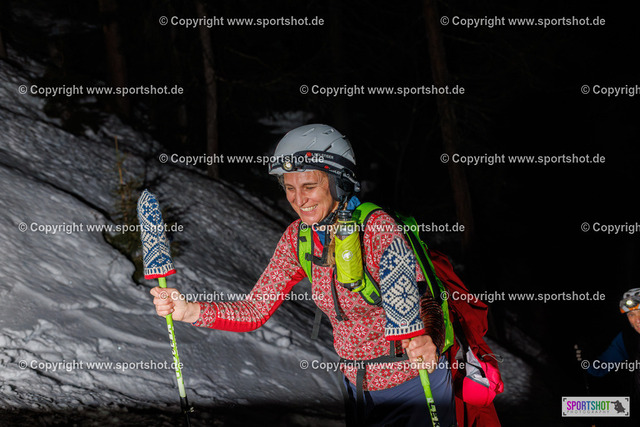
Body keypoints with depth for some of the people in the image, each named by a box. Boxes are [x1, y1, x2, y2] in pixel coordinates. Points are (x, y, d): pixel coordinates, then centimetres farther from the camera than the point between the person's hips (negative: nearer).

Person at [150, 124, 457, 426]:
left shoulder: (376, 227, -23)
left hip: (415, 382, -6)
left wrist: (422, 342, -53)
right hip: (358, 386, 6)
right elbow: (255, 310, -4)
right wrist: (190, 311, -21)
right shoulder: (299, 238, -5)